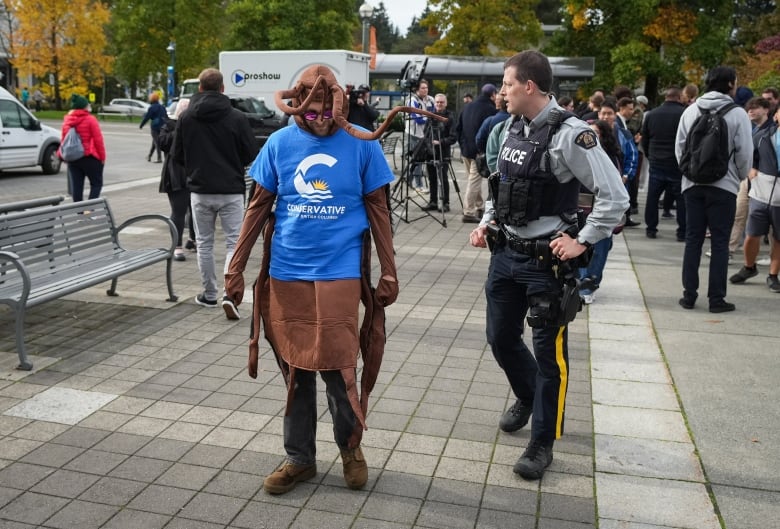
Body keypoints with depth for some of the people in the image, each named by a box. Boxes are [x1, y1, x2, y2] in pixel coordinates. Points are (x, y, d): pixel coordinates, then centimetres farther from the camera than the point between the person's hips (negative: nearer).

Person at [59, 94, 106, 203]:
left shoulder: (67, 120, 9)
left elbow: (64, 140, 11)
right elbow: (98, 140, -12)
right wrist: (102, 157, -5)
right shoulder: (90, 119, -9)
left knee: (76, 185, 8)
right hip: (89, 157, -6)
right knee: (96, 183, 3)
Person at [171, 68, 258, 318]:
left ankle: (209, 294, 23)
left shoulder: (186, 118, -2)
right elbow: (251, 154, -4)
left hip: (200, 190, 2)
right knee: (234, 243, 5)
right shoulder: (237, 117, -8)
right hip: (231, 190, -2)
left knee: (204, 243, 15)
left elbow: (177, 155, 3)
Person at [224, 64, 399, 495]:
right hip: (285, 273, 3)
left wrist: (389, 271, 1)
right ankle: (299, 457, 27)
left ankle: (350, 444, 26)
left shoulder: (361, 143, -3)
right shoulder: (280, 142, 1)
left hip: (339, 272, -2)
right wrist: (236, 266, 4)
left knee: (335, 366, -2)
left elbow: (378, 211, 3)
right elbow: (258, 207, 6)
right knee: (294, 368, 11)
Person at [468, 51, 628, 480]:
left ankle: (542, 442, 20)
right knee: (501, 338, 18)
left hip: (545, 261, -7)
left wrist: (582, 242, -16)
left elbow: (615, 197, -17)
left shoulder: (570, 134, -17)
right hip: (505, 253, 8)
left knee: (548, 351, 5)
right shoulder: (513, 130, 7)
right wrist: (486, 222, 8)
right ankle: (528, 397, 47)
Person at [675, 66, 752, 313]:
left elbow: (679, 147, 4)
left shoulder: (690, 111, 3)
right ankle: (716, 299, 5)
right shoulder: (737, 114, -7)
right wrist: (740, 177, 11)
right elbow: (745, 153, -6)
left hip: (692, 184, 3)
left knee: (693, 239, 9)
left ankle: (689, 295, 10)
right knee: (719, 242, 3)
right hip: (723, 186, -3)